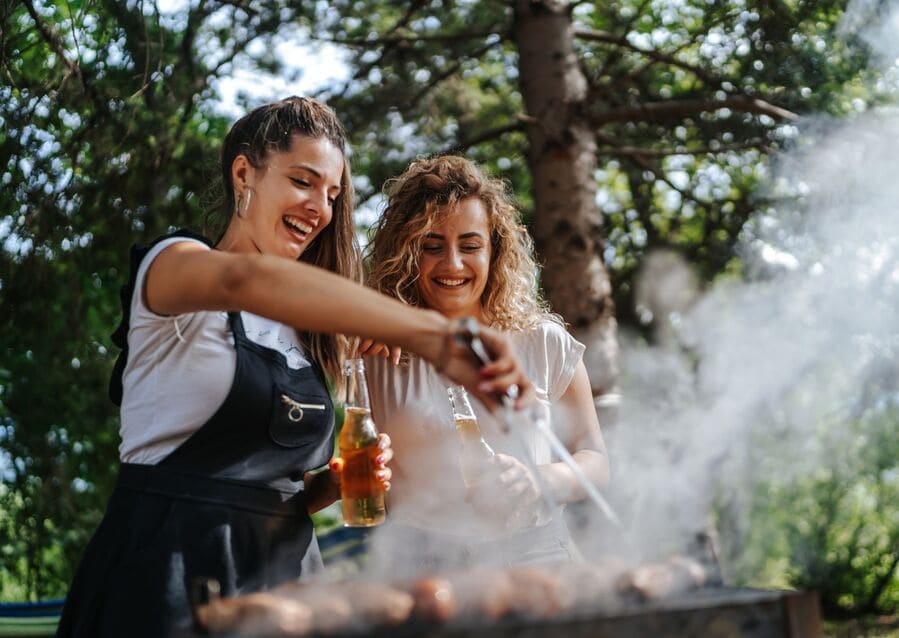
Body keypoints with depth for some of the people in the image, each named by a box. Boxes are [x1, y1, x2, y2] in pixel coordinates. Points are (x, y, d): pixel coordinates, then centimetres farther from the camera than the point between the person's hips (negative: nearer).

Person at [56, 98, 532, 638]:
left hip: (284, 572, 7)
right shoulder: (173, 264, -5)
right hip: (176, 570, -6)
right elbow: (245, 279, -31)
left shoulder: (300, 331, 16)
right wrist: (433, 335, -44)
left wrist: (332, 484, -3)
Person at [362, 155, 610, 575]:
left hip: (533, 557, 1)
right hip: (417, 567, 0)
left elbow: (595, 461, 11)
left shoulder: (545, 345, 7)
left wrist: (539, 481, -11)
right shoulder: (376, 355, 5)